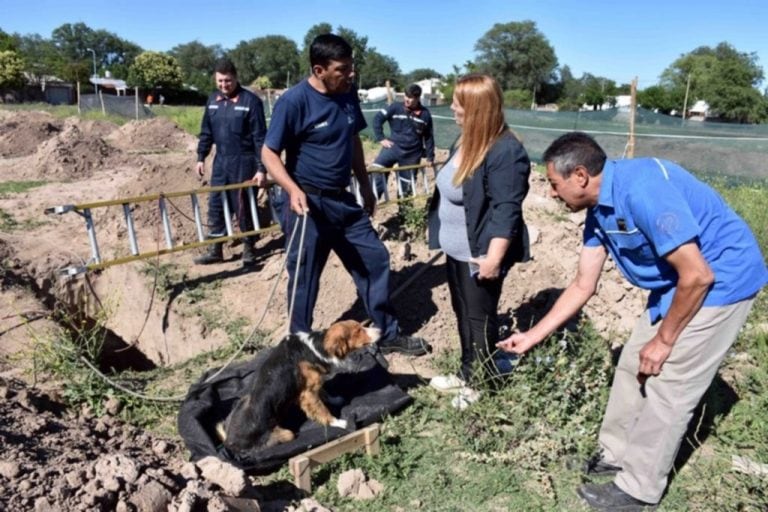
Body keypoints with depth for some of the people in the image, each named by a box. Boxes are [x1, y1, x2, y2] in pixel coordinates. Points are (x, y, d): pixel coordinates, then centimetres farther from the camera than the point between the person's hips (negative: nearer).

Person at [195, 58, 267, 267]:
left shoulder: (250, 101, -10)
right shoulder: (213, 100, 8)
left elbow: (260, 137, -12)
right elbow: (206, 131, 16)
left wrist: (261, 168, -16)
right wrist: (201, 157, 12)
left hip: (243, 162, -6)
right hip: (220, 161, 6)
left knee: (244, 208, 1)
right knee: (215, 206, 8)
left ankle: (249, 250, 15)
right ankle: (215, 250, 17)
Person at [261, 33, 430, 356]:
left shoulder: (348, 95, 4)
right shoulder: (294, 101, -16)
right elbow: (269, 153, -14)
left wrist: (365, 186, 20)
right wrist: (293, 190, -30)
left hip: (342, 199, 7)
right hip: (308, 202, -7)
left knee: (374, 260, 10)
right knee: (305, 277, 5)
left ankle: (388, 335, 26)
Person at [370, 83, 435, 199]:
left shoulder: (425, 114, -2)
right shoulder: (396, 107, -6)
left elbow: (429, 137, 6)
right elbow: (378, 118, 0)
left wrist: (430, 157, 8)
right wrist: (381, 138, -6)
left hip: (412, 153, 1)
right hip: (393, 147, -1)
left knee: (407, 184, 10)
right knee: (376, 169, -23)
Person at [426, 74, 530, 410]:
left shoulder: (505, 151, -22)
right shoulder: (465, 142, 9)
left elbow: (506, 209, -26)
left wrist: (494, 257, -28)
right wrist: (442, 239, 21)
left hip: (480, 254, -9)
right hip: (457, 250, 9)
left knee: (480, 318, 5)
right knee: (463, 313, 19)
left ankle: (482, 385, 23)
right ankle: (468, 374, 37)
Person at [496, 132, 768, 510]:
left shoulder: (641, 190, -31)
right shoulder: (599, 210, -1)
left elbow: (697, 275, -28)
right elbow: (583, 286, 6)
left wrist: (663, 341, -16)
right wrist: (533, 336, 8)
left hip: (721, 281, -9)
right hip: (676, 283, 9)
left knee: (666, 387, -2)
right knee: (632, 367, 14)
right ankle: (616, 454, 32)